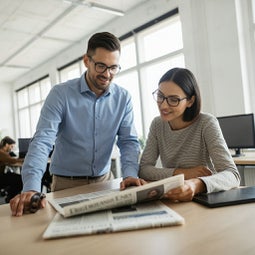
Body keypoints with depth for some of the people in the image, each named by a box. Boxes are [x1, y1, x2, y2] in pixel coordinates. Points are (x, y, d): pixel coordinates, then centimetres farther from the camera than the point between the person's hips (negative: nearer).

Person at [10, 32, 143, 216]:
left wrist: (130, 174, -21)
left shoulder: (123, 98, -3)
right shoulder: (60, 94, -11)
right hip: (67, 184, -2)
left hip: (105, 180, 3)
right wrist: (31, 188, -31)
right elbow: (42, 141, -18)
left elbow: (129, 141, -2)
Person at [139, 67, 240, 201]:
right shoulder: (157, 125, 0)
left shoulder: (207, 124, -13)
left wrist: (196, 185, -42)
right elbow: (143, 169, -4)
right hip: (172, 201, 3)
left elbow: (233, 175, -22)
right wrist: (181, 173, -19)